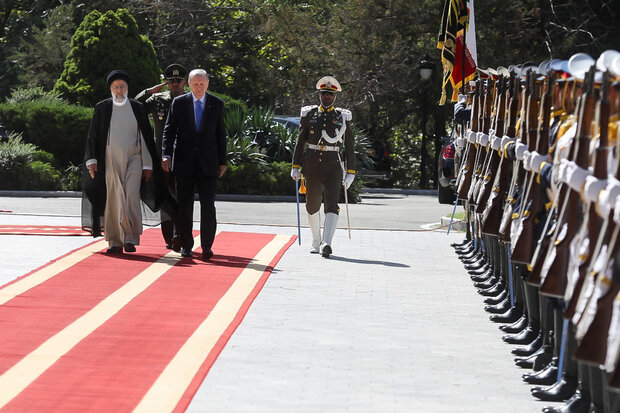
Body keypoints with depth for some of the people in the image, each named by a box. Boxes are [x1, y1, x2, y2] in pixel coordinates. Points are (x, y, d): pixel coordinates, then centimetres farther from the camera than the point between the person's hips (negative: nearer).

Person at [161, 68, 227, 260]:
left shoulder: (217, 104, 6)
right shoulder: (179, 103, 3)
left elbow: (221, 134, 9)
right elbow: (169, 131, 1)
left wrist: (222, 162, 6)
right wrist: (166, 155, -12)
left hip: (208, 163, 0)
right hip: (184, 163, 0)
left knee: (208, 206, -6)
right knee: (184, 205, 4)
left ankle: (207, 246, -1)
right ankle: (186, 245, 13)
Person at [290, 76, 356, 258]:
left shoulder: (342, 117, 4)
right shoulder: (309, 115, 6)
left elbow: (349, 147, 6)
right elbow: (300, 142, 9)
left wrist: (350, 173, 1)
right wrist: (295, 167, 3)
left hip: (333, 166, -2)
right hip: (312, 165, 2)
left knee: (332, 205, -16)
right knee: (312, 205, 10)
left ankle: (326, 244, -26)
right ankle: (316, 242, 27)